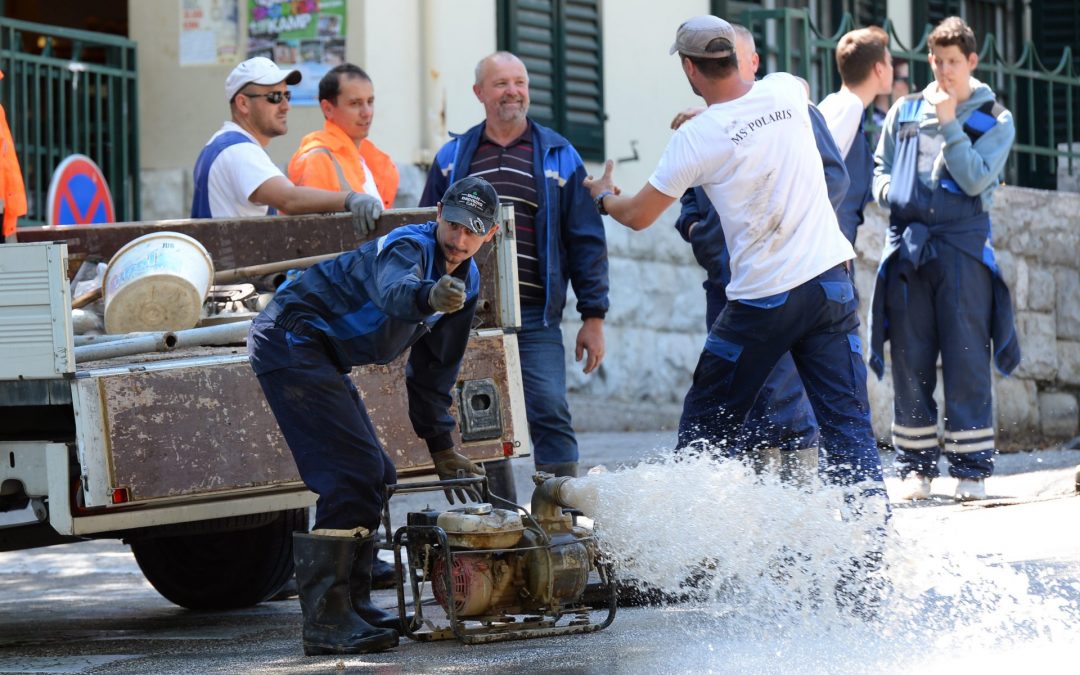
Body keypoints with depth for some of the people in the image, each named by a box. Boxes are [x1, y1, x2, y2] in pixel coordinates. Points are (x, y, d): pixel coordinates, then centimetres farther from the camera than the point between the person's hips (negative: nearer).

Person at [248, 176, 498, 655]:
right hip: (290, 341, -10)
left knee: (375, 479, 11)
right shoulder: (409, 247, -20)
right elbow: (394, 292, -45)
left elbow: (432, 371, 19)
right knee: (353, 474, -18)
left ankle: (352, 604, 21)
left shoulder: (465, 282, 9)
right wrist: (429, 296, -68)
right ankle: (326, 623, -19)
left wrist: (441, 447, 19)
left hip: (321, 357, 10)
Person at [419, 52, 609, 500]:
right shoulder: (452, 158, 12)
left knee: (550, 415, -12)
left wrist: (593, 317, 0)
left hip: (536, 316, -2)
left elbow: (586, 241, 6)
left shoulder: (558, 156, 7)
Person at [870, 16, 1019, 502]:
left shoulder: (995, 119, 5)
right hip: (908, 242, 3)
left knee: (966, 358, -5)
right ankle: (916, 466, 8)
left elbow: (975, 178, -8)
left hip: (962, 246, -3)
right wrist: (891, 195, 0)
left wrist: (948, 123, -9)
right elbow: (881, 168, 20)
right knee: (909, 360, 2)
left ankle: (972, 467, -1)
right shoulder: (904, 112, 13)